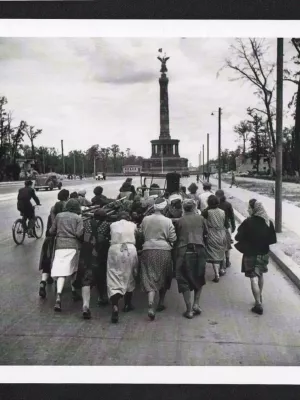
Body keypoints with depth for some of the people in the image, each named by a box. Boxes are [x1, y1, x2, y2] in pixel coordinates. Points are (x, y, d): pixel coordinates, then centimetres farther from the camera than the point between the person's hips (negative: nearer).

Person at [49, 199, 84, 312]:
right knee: (73, 269, 20)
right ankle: (74, 291, 28)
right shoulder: (78, 218, 3)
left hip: (60, 245, 1)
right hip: (73, 245, -1)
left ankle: (58, 296, -21)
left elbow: (51, 231, 10)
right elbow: (79, 233, -8)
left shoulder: (59, 215, 9)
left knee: (61, 272, -6)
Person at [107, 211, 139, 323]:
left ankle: (115, 307, -23)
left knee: (114, 279, -3)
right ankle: (127, 304, 31)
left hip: (114, 250, 0)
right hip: (130, 250, 0)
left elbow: (111, 237, 14)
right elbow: (136, 236, 19)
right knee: (129, 277, 19)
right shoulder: (132, 225, 14)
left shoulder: (113, 225, 15)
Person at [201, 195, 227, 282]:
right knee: (221, 253, 22)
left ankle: (217, 275, -7)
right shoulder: (222, 212, -2)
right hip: (222, 236, 4)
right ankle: (221, 270, 38)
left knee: (214, 255, 0)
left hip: (212, 236, -4)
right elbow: (226, 224, 4)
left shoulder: (207, 212, -14)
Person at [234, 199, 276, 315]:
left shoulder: (248, 222, -18)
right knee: (260, 275, 23)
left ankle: (258, 304, -2)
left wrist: (247, 240, 6)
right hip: (264, 253, 5)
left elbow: (238, 237, -15)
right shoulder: (268, 222, -4)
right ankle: (259, 298, 37)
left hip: (251, 254, -5)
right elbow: (273, 239, 0)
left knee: (254, 278, 0)